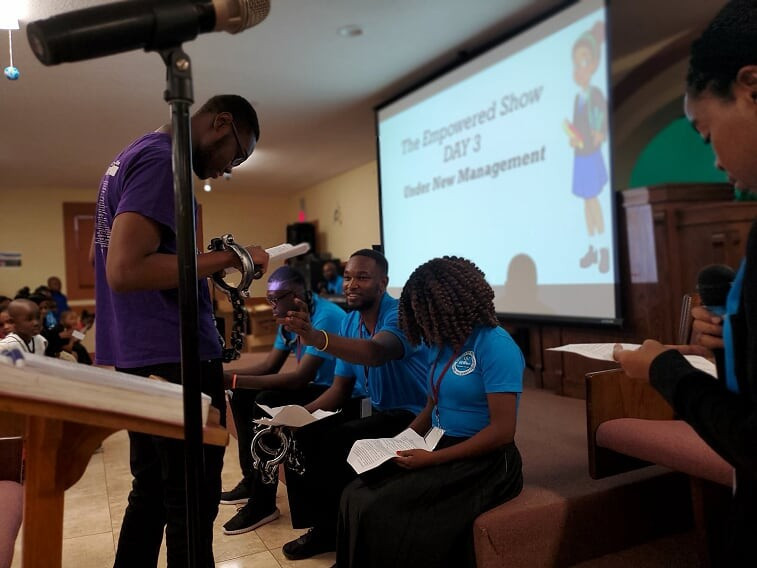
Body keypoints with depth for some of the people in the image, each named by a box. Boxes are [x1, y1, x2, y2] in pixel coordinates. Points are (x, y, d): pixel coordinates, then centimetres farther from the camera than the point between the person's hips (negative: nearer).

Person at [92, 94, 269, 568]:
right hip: (174, 357, -10)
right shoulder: (162, 160, -15)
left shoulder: (133, 155, 17)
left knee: (152, 489, 19)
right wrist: (225, 258, -21)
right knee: (192, 499, 1)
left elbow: (102, 256, 24)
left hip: (139, 354, 10)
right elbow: (125, 270, -26)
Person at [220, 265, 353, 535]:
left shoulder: (325, 317, -24)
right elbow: (269, 366, 8)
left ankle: (263, 503, -12)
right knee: (242, 396, 3)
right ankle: (252, 480, 13)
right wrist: (227, 375, -10)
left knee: (266, 404, -26)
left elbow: (301, 378, -31)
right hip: (314, 386, 10)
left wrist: (235, 380, -32)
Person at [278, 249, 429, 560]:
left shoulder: (399, 314, -19)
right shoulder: (349, 322, 4)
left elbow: (376, 354, -43)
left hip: (413, 415, -8)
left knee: (335, 441, -25)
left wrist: (316, 337, -58)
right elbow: (340, 389, 8)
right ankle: (324, 526, 10)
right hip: (376, 412, 8)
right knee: (300, 436, -5)